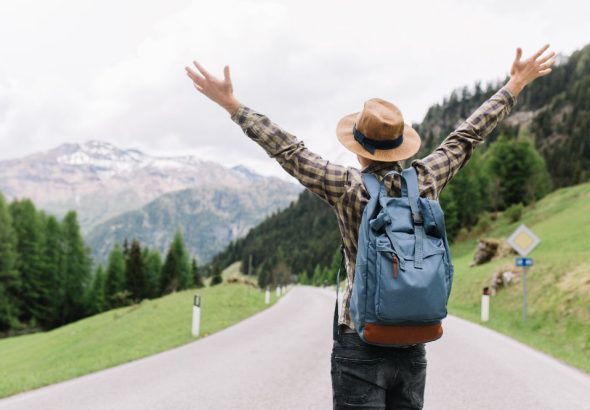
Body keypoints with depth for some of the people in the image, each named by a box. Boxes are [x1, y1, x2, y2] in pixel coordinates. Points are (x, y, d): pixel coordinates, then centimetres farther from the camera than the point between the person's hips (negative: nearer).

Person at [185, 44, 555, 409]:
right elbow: (468, 136, 11)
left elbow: (289, 151, -6)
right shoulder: (426, 181, -1)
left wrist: (232, 105, 1)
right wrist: (515, 86, 24)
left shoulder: (347, 188, -10)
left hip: (361, 349, -3)